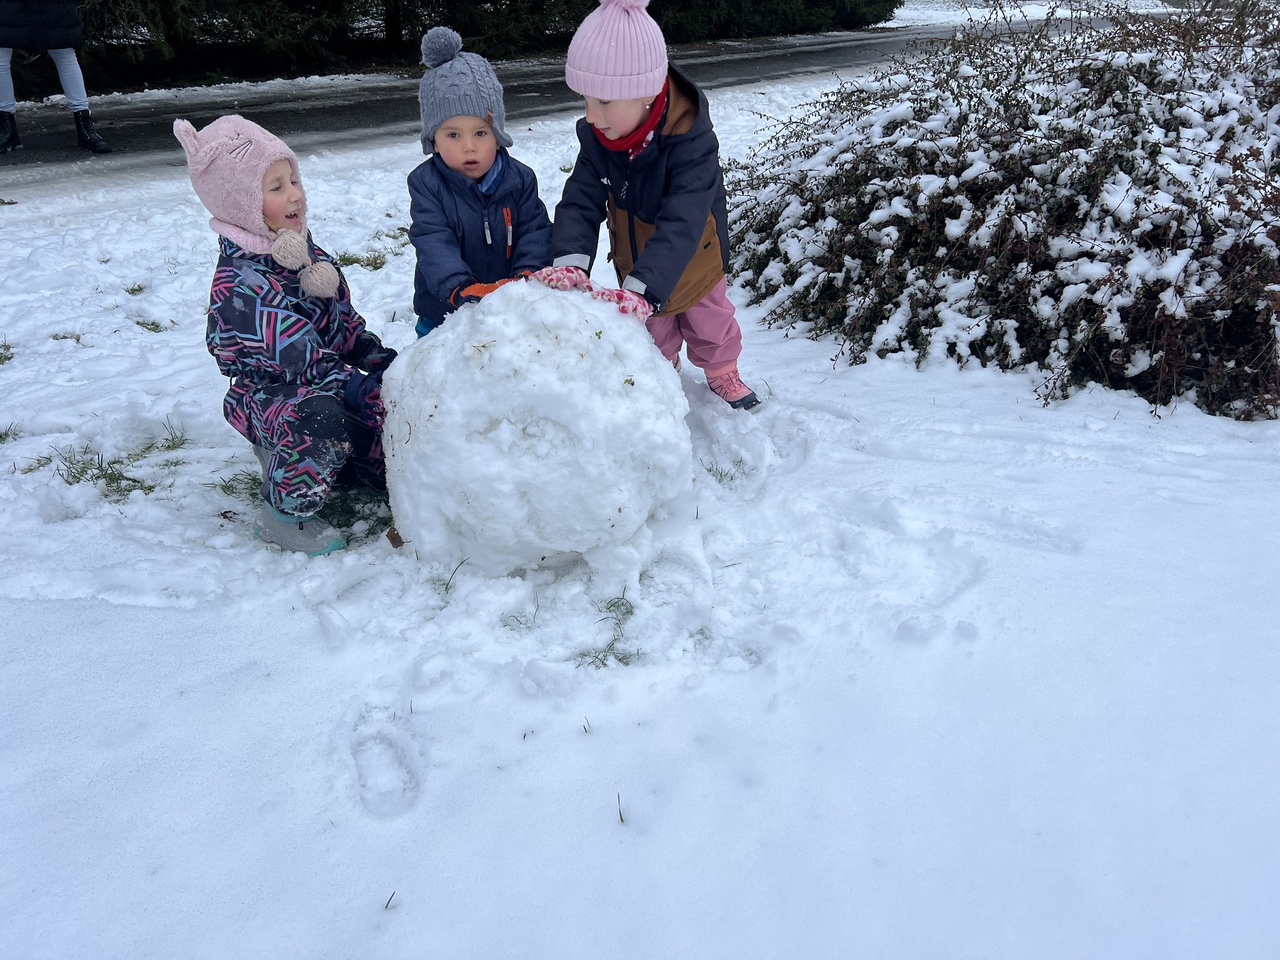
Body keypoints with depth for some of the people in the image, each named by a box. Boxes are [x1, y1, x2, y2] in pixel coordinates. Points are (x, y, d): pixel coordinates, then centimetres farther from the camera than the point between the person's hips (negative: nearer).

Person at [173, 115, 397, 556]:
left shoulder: (307, 251, 6)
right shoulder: (240, 285, -22)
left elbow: (348, 326, 12)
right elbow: (301, 359, -29)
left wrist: (387, 365, 0)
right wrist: (365, 391, -32)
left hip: (329, 379, 9)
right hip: (270, 397, -8)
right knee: (319, 416, -40)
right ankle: (285, 512, -16)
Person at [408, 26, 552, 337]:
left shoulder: (520, 178, -4)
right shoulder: (426, 184, -11)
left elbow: (536, 230, -6)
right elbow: (432, 242, -22)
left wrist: (527, 275, -27)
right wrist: (461, 288, -40)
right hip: (446, 313, -1)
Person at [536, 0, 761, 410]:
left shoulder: (691, 141, -38)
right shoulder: (596, 138, -22)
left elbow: (681, 223, -47)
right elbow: (580, 201, -26)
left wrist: (642, 290, -60)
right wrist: (570, 262, -47)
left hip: (693, 264, -3)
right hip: (636, 267, 3)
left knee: (709, 322, 23)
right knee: (653, 332, 23)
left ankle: (722, 373, 51)